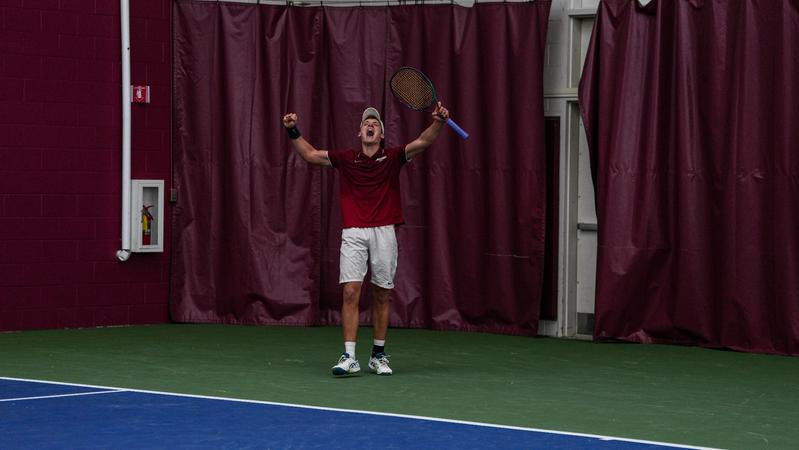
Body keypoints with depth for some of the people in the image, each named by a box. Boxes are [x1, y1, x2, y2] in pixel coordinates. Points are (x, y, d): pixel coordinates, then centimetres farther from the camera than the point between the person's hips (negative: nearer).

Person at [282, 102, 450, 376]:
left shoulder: (392, 158, 6)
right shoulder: (346, 159, 9)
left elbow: (423, 142, -6)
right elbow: (309, 154, 13)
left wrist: (438, 122, -22)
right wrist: (293, 131, 0)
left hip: (384, 233, 0)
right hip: (353, 233, 0)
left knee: (382, 295, 6)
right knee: (351, 293, -10)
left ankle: (378, 355, 17)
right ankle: (349, 357, -11)